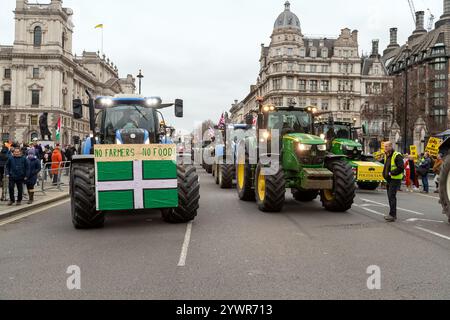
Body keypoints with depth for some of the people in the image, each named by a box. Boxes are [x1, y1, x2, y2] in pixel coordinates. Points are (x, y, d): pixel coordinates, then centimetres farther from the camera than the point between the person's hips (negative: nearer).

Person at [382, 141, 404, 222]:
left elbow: (401, 168, -22)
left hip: (395, 180, -9)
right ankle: (393, 214, 21)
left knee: (392, 196, -14)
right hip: (389, 179, 10)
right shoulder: (386, 156, 15)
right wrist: (385, 174, 10)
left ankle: (392, 215, -13)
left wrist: (391, 173, -22)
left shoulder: (397, 156, -14)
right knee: (390, 196, 13)